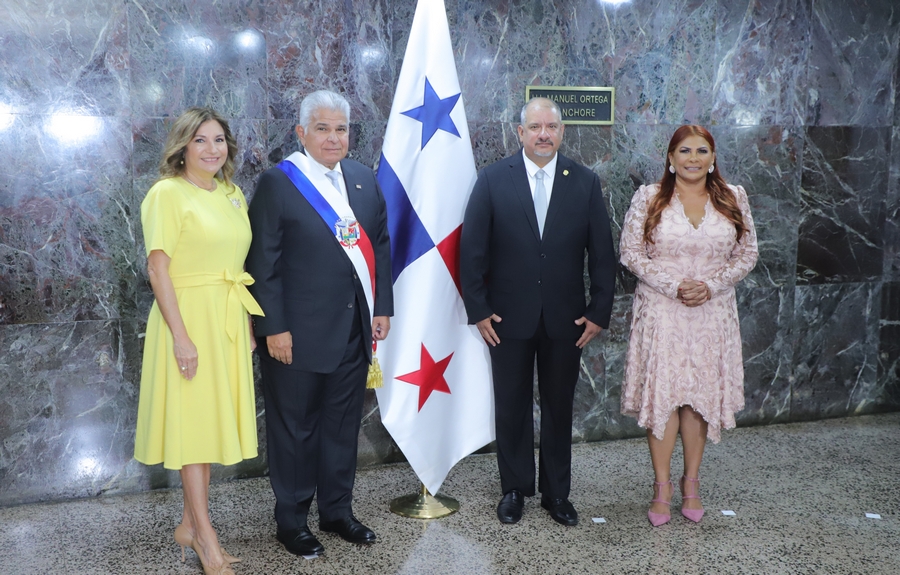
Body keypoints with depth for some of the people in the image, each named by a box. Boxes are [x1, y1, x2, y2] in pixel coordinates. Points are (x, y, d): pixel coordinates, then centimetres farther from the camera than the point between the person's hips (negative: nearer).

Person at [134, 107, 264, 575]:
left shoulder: (232, 194, 11)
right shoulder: (167, 193, -10)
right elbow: (157, 270, -14)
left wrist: (246, 323, 11)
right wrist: (181, 335, -19)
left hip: (228, 320, 7)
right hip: (189, 316, -7)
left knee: (210, 419, 12)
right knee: (192, 419, 1)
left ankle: (190, 523, 25)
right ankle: (205, 534, 12)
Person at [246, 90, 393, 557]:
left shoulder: (363, 178, 8)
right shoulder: (278, 182, -9)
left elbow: (380, 245, 12)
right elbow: (262, 262, -11)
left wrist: (382, 307, 7)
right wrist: (273, 328, -14)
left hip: (354, 329, 5)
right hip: (298, 333, -5)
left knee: (343, 424, 16)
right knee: (295, 428, 9)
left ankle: (337, 509, 34)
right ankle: (291, 520, 27)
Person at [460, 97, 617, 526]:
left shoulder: (585, 183, 1)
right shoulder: (493, 180, -3)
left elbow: (602, 254, 3)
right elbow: (471, 250, -3)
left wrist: (599, 312, -2)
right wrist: (478, 309, -6)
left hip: (565, 319, 1)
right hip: (508, 317, -1)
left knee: (559, 408, 12)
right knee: (511, 407, 11)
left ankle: (556, 492, 28)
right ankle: (514, 489, 28)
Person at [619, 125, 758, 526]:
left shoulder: (733, 199, 5)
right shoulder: (649, 198, -1)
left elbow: (747, 254, 6)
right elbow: (631, 252, -4)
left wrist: (711, 285, -10)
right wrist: (673, 285, -15)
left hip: (712, 313, 2)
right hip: (661, 312, -2)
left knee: (702, 395, 8)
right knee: (662, 393, -1)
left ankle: (691, 484, 23)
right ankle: (661, 487, 12)